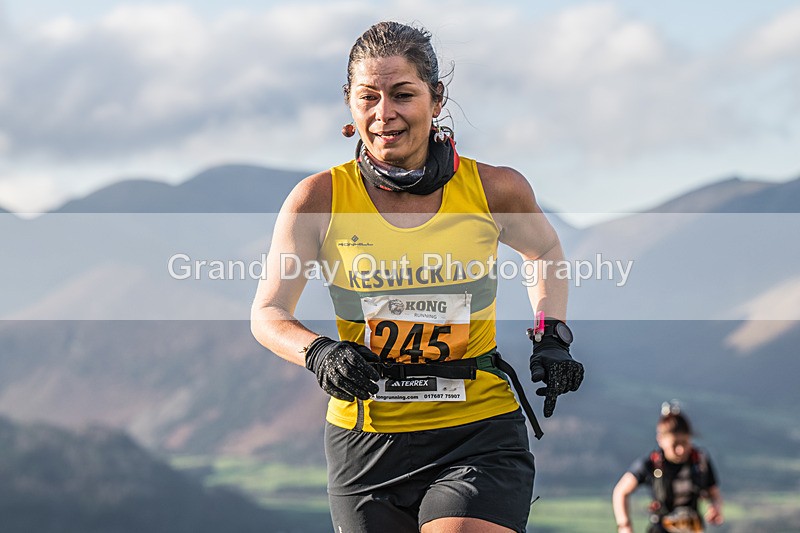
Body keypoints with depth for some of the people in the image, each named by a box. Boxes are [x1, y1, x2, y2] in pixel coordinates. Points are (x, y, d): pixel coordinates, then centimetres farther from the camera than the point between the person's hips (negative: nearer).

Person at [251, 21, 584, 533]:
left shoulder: (495, 189, -3)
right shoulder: (320, 199, -4)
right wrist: (319, 352, -24)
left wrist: (553, 336, 5)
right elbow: (268, 313, -4)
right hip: (366, 439, 1)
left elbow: (546, 252, 19)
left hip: (480, 437, -1)